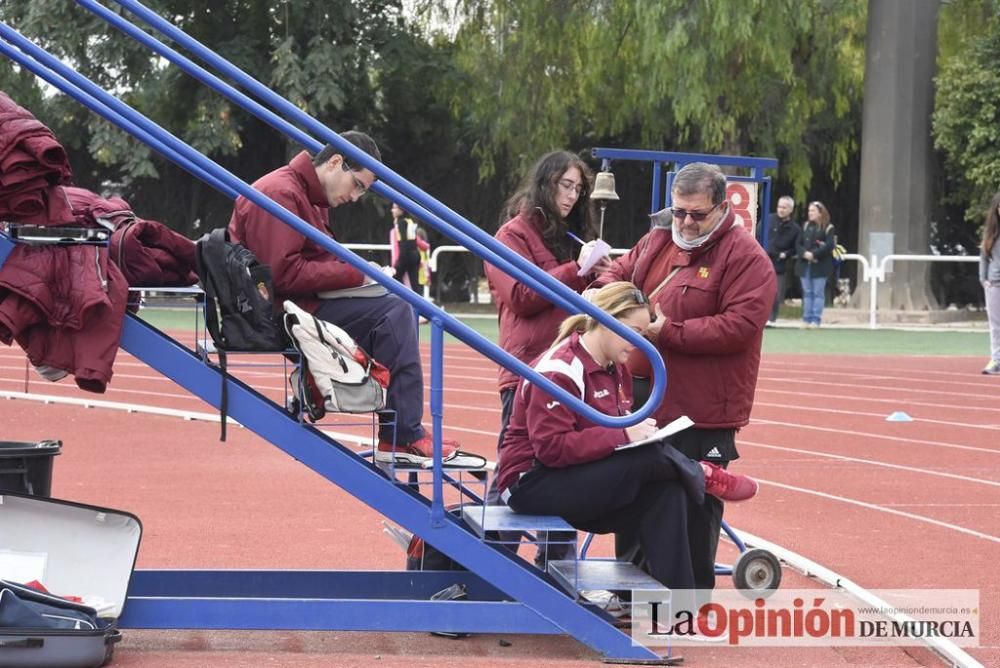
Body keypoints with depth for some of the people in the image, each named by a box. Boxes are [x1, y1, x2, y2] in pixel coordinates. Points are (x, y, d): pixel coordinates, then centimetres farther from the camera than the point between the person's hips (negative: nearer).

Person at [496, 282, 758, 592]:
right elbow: (551, 448, -26)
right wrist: (623, 435, -28)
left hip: (581, 481, 9)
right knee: (650, 457, -27)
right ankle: (704, 476, 3)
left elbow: (610, 429, 16)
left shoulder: (615, 369, 10)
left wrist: (639, 431, -8)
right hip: (533, 485, -9)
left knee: (666, 492, -17)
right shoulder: (560, 371, -19)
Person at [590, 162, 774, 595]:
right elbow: (621, 271, 22)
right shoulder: (658, 241, 11)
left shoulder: (745, 258, -13)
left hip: (701, 412, -7)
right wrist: (605, 291, -4)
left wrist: (670, 331, -23)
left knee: (694, 507, 2)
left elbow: (740, 325, -21)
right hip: (643, 399, 8)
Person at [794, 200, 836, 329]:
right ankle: (806, 318, 10)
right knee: (807, 293, 7)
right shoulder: (805, 226, 13)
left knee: (818, 293, -3)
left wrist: (814, 254, -20)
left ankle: (816, 319, -2)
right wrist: (804, 253, -12)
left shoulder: (828, 228, -3)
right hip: (805, 265, 5)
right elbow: (798, 243, 8)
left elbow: (829, 246, -14)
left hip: (820, 265, -5)